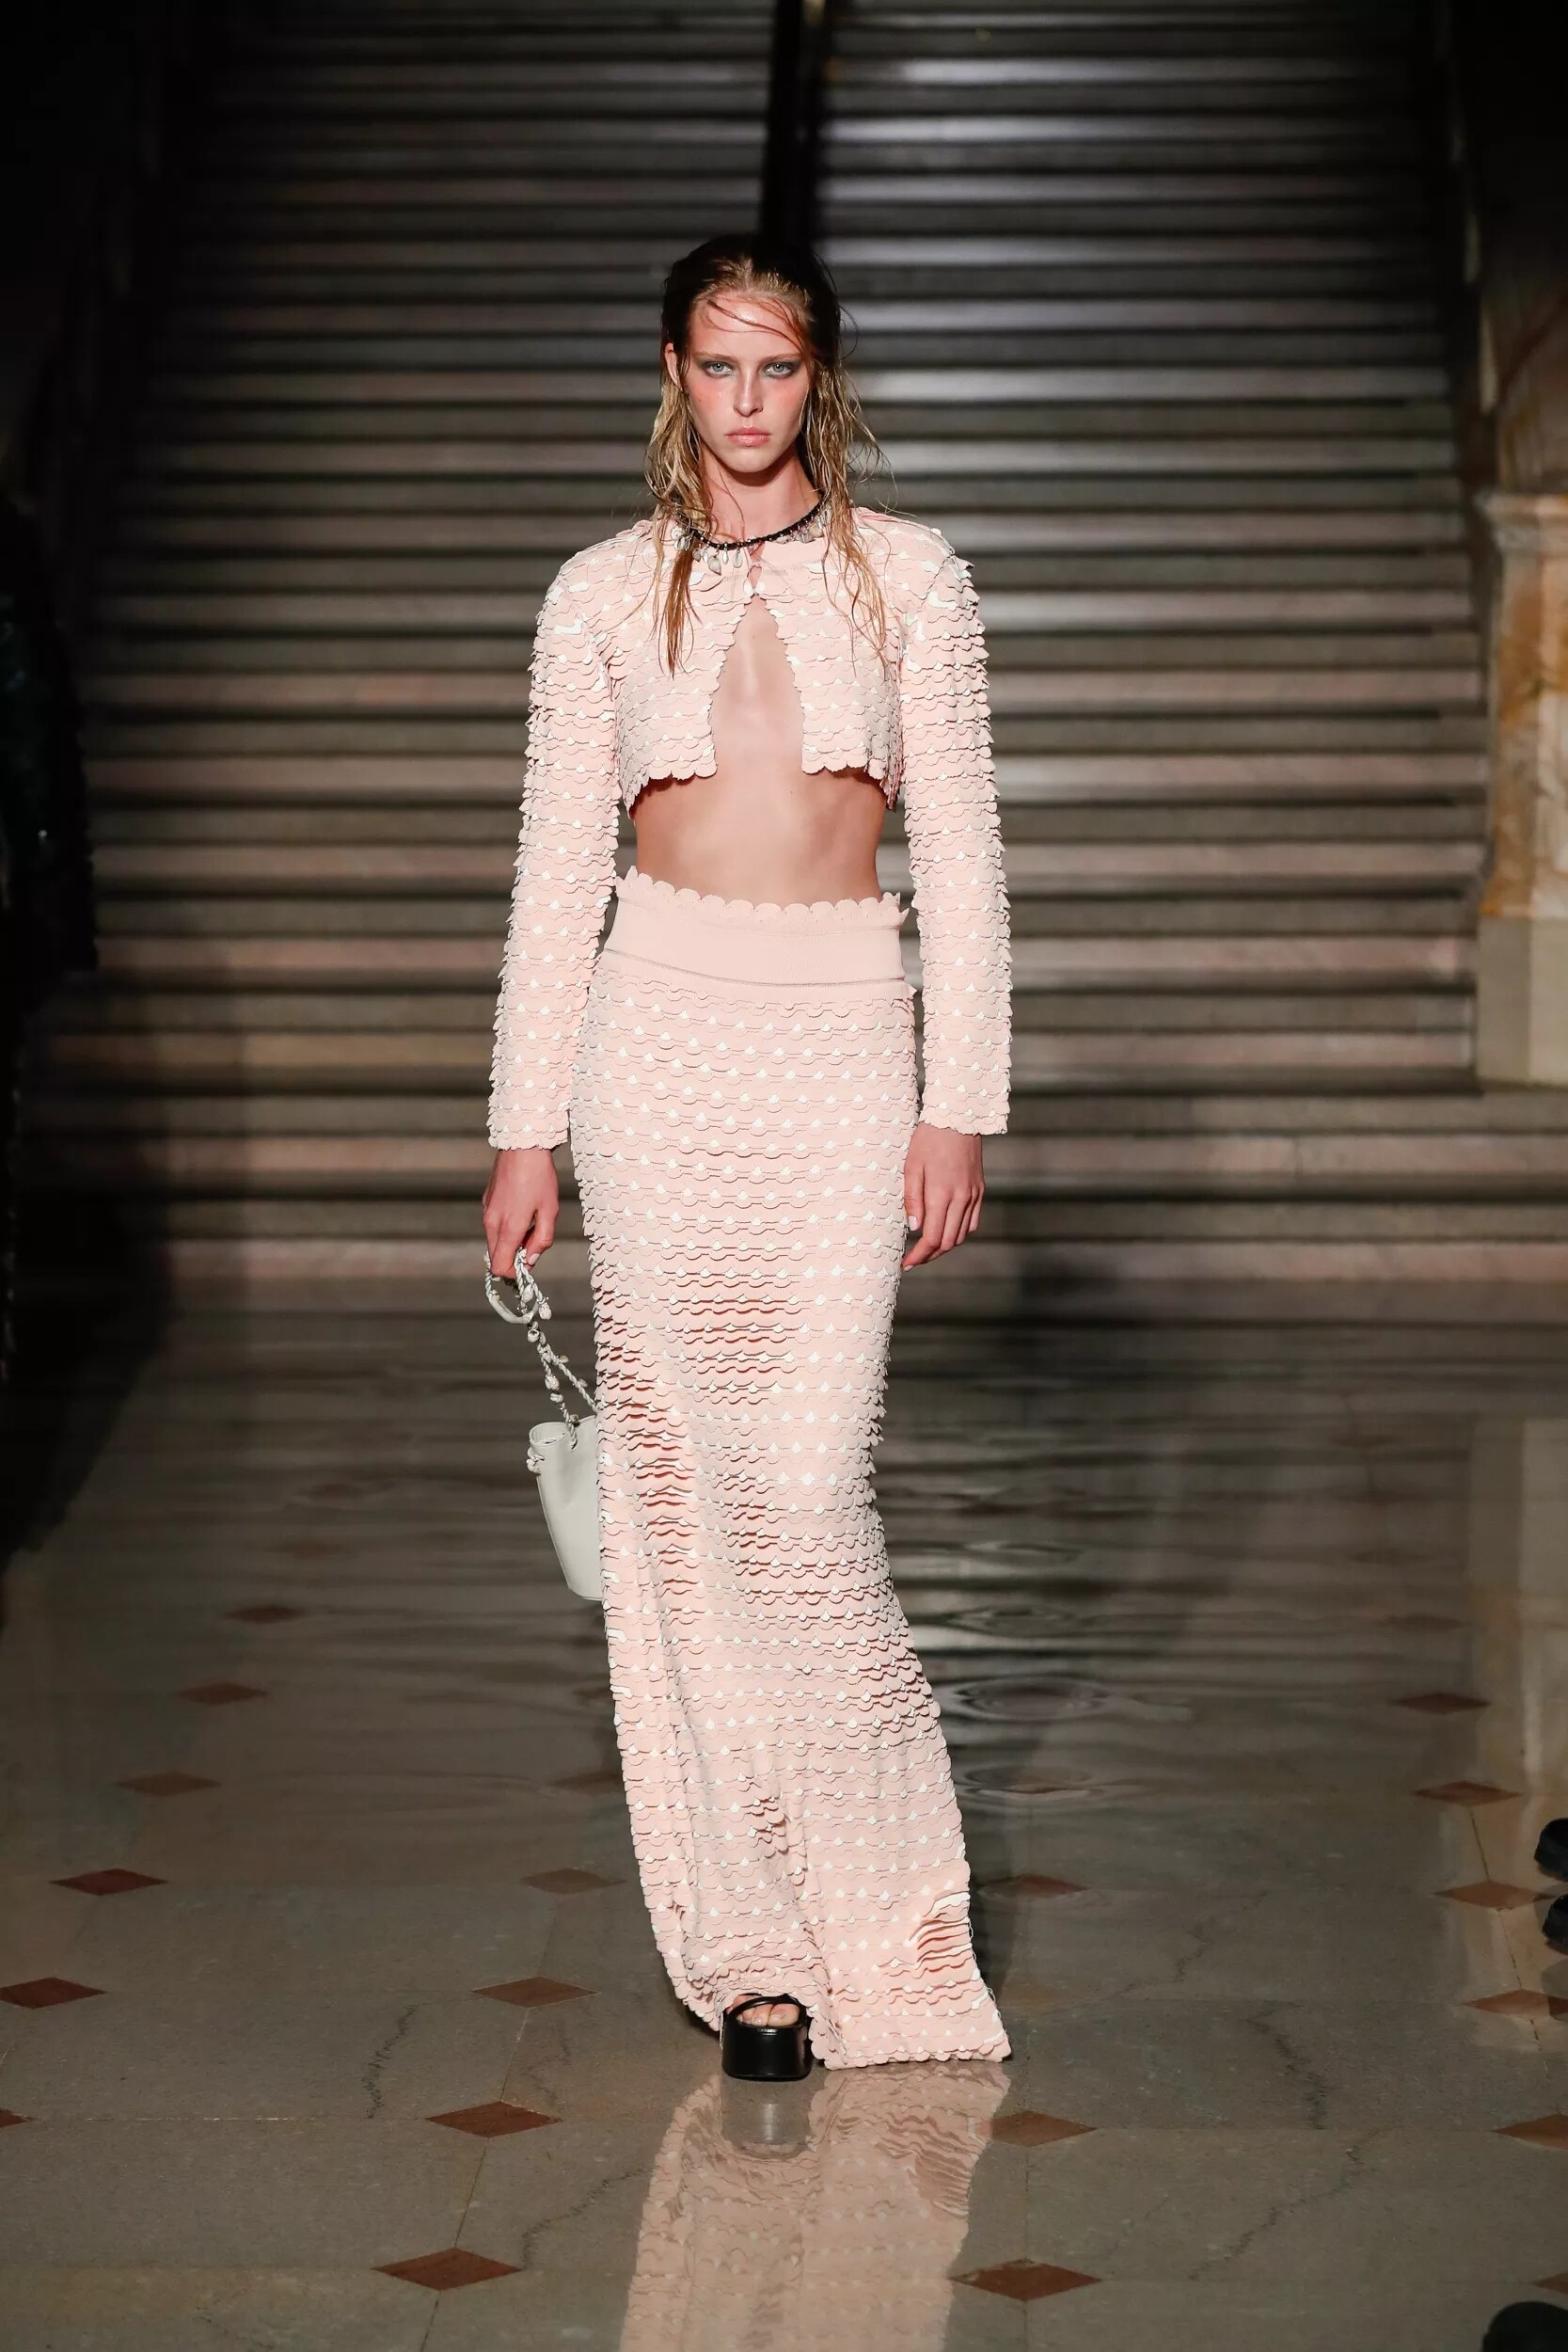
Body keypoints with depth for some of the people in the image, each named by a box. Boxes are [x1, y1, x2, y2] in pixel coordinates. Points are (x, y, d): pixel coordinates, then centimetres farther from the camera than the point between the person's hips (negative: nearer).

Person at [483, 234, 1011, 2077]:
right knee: (684, 1478, 0)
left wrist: (959, 1105, -2)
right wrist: (528, 1130, 4)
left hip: (845, 1043, -1)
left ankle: (872, 1885, 12)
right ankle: (756, 1933, 10)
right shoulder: (604, 597, 8)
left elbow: (960, 854, 5)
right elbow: (557, 868, 8)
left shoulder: (909, 580, 7)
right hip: (661, 1028, 1)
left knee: (806, 1488, -10)